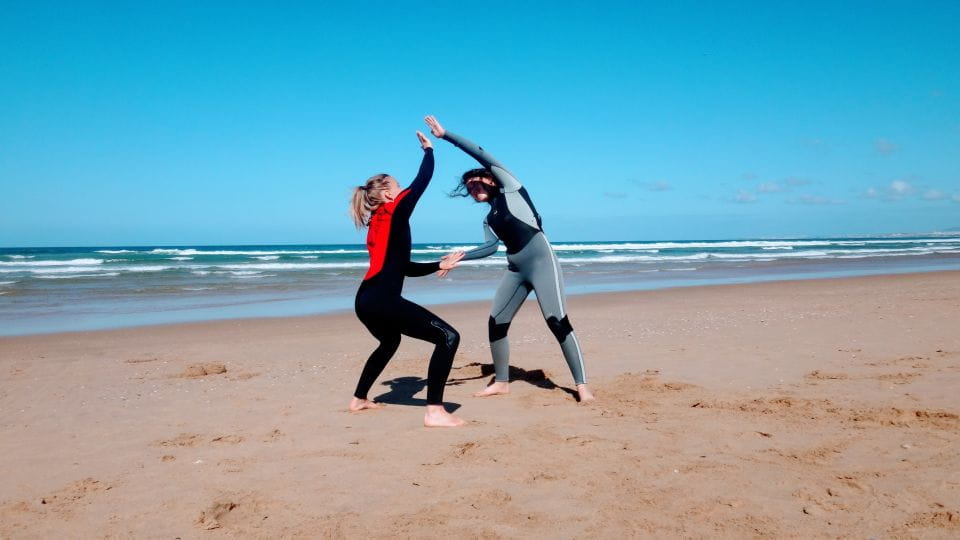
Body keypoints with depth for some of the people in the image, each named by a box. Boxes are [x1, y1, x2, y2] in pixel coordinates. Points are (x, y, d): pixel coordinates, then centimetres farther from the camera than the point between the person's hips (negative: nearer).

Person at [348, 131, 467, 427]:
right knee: (448, 337, -10)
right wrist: (428, 149, 21)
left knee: (390, 341, 38)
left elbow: (403, 267, 25)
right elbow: (422, 180, 5)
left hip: (366, 300, 10)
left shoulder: (377, 224, 23)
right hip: (383, 301, -10)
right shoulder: (395, 211, -1)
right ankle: (434, 411, -16)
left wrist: (439, 265, 22)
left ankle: (359, 399, 46)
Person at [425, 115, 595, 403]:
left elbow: (482, 155, -2)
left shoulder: (510, 187, 5)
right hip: (515, 270, 8)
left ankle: (582, 385, -11)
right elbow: (491, 247, 5)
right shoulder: (489, 219, 20)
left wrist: (445, 135, -2)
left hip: (541, 260, -8)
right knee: (496, 322, 5)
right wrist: (461, 256, -10)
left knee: (557, 321, -14)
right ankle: (501, 382, 18)